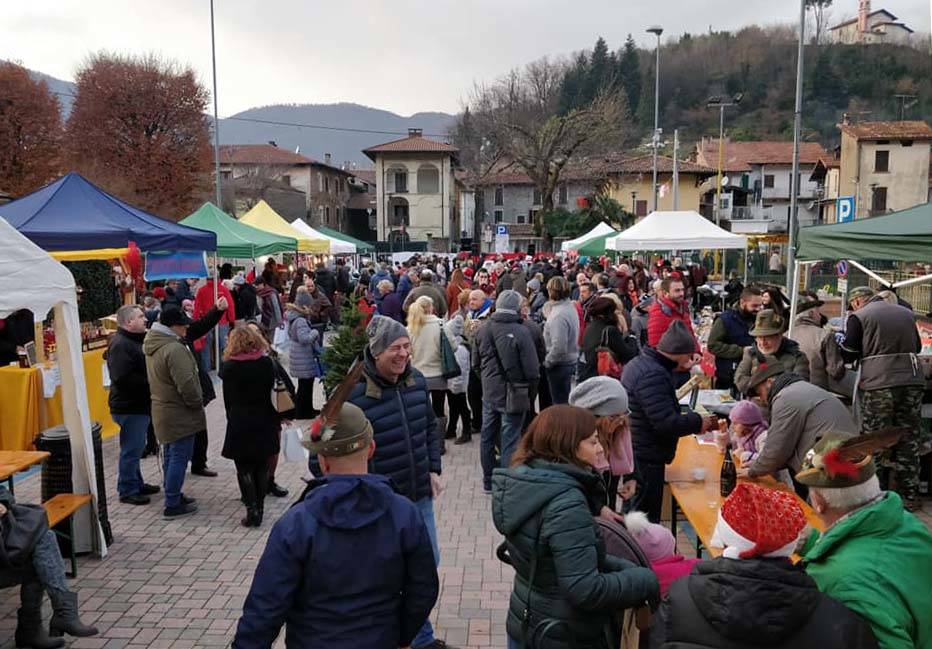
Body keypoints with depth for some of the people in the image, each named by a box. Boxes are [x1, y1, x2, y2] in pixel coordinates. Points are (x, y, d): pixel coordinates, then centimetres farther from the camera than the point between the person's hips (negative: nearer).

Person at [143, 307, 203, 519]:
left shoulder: (153, 344, 8)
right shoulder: (174, 349, -24)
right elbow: (186, 384, -25)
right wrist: (198, 404, -11)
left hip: (163, 410, 10)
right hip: (179, 413, -10)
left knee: (170, 455, 19)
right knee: (179, 457, -1)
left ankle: (173, 496, 32)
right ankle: (172, 505, 5)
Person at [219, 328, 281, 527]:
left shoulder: (229, 367, -8)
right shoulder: (267, 363, -3)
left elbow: (228, 400, -3)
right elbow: (273, 394, -1)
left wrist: (233, 419, 10)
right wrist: (277, 421, 6)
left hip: (240, 425, -2)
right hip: (264, 423, 2)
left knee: (244, 469, 7)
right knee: (261, 467, 13)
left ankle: (252, 509, 0)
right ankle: (259, 509, 17)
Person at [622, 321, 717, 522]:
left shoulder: (640, 363, 9)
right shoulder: (652, 375, -24)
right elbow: (667, 423, -28)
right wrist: (699, 422, -14)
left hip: (634, 452, 10)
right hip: (646, 458, -10)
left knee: (636, 512, 21)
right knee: (646, 518, 1)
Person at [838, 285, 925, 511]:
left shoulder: (858, 317, -2)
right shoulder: (906, 313, 14)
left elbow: (848, 355, -1)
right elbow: (917, 347, 25)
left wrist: (840, 342, 19)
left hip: (878, 385, -5)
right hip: (913, 381, 5)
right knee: (908, 440, 12)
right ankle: (910, 495, 19)